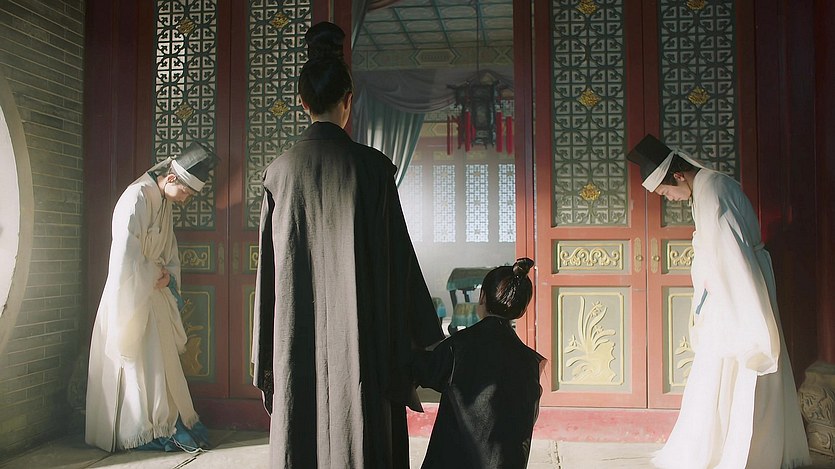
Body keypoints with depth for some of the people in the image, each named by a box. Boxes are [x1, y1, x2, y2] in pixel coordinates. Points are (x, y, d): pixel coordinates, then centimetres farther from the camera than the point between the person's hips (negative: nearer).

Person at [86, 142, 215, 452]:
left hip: (155, 294, 9)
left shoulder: (164, 202, 10)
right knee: (140, 363, -1)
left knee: (163, 360, 13)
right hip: (132, 295, -9)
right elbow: (125, 255, -26)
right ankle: (146, 430, 10)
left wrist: (169, 275, -2)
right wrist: (158, 276, -15)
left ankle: (167, 424, 23)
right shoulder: (137, 198, -19)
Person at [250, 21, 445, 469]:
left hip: (296, 336, 3)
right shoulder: (371, 166, -9)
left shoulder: (280, 170, 1)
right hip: (357, 333, -3)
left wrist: (267, 354, 13)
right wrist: (428, 337, 3)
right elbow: (397, 257, -7)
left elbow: (268, 267, 4)